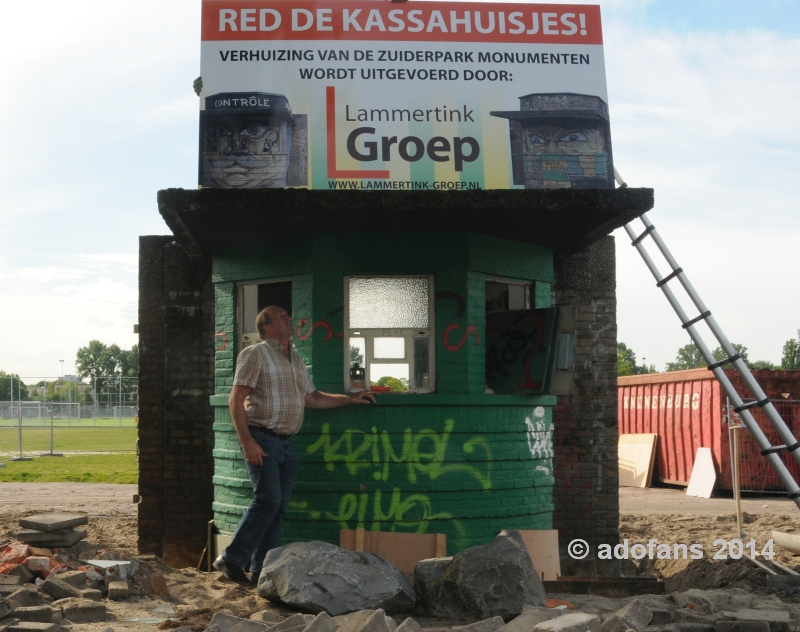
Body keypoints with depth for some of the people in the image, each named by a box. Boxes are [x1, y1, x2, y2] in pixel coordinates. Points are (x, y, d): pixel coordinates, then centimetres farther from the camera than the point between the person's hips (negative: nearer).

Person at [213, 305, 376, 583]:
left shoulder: (296, 359, 17)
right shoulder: (255, 354, -6)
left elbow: (312, 398, 21)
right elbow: (236, 400, -11)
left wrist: (350, 399, 12)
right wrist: (247, 441, -19)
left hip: (286, 443, 8)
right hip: (262, 440, -8)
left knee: (278, 506, 6)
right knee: (267, 500, -14)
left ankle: (261, 569, 12)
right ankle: (231, 559, -4)